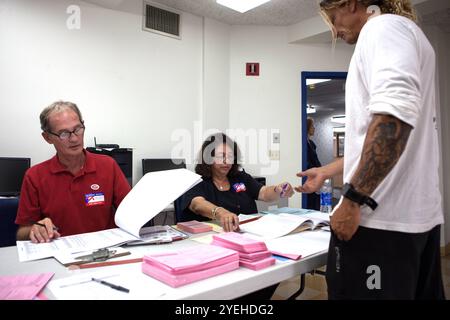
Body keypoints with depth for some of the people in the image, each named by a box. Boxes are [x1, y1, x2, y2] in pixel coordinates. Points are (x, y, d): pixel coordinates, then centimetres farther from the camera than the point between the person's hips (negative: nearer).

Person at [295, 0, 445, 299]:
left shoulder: (383, 27, -5)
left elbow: (395, 115, -24)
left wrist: (352, 199, -20)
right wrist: (327, 172, 28)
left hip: (383, 217, -10)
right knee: (418, 293, 17)